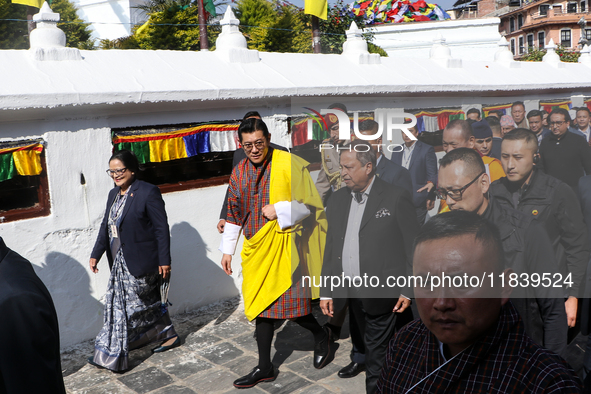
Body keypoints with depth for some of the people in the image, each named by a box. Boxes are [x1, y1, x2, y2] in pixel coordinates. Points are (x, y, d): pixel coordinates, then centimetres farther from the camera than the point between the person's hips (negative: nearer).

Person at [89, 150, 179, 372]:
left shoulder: (148, 192, -13)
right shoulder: (113, 194, 11)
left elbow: (161, 229, -13)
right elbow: (105, 227, 16)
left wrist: (164, 260, -14)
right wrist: (96, 254, 9)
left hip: (140, 263, -8)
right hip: (120, 263, 8)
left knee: (124, 306, -3)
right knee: (149, 303, 16)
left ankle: (111, 355, 7)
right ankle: (169, 336, 31)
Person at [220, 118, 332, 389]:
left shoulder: (289, 164, -10)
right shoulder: (239, 173, 7)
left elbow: (310, 205, -8)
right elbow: (234, 215, 16)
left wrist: (278, 210, -18)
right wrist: (227, 250, 16)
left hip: (283, 245, -5)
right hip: (255, 248, 6)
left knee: (290, 304, -4)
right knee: (260, 306, 12)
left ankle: (321, 335, 28)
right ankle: (265, 368, 26)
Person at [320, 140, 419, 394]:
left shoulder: (396, 198, -6)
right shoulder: (338, 200, 9)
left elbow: (413, 247, -5)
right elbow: (330, 248, 12)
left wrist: (408, 290, -7)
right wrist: (326, 291, 9)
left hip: (381, 294, -5)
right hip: (349, 294, 5)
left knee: (377, 356, 2)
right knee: (361, 346, 15)